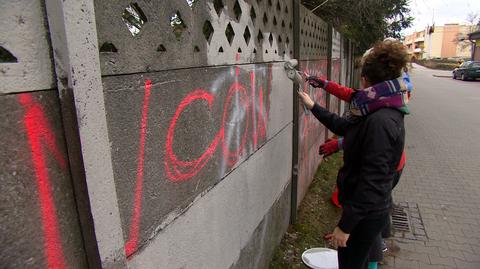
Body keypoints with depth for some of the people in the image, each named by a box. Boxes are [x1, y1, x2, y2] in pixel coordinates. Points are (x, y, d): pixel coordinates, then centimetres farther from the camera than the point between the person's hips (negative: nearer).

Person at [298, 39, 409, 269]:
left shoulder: (380, 122, -28)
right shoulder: (379, 113, 3)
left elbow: (372, 181, -29)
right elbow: (343, 125, 18)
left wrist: (345, 225, -23)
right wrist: (313, 107, 25)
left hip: (366, 213, -9)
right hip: (369, 209, 9)